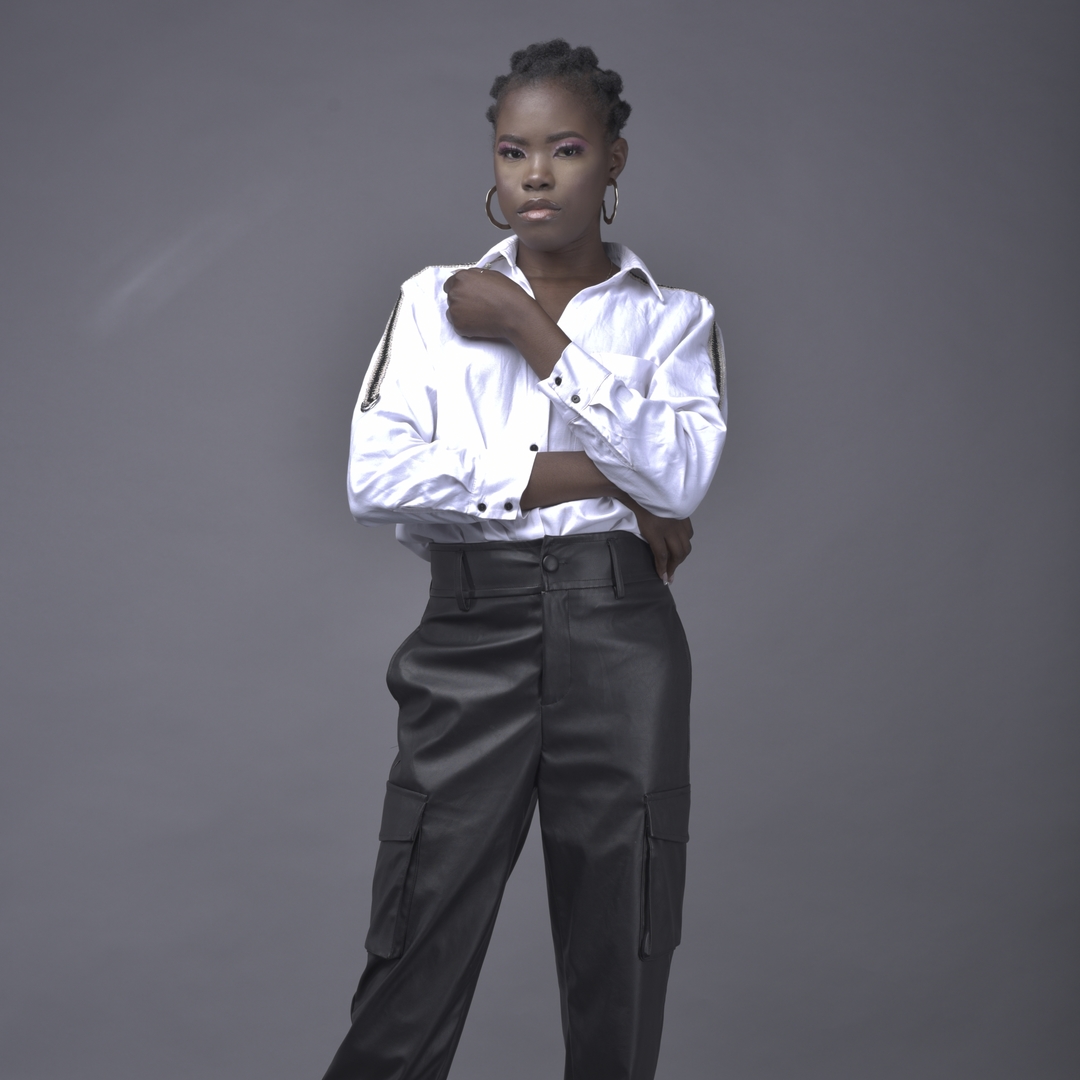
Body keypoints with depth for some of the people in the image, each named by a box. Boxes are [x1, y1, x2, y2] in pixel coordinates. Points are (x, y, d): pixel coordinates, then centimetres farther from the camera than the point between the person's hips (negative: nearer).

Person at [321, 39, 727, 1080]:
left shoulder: (673, 318, 9)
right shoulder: (433, 300, 10)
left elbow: (679, 476, -9)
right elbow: (375, 479, -4)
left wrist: (533, 336, -8)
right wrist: (574, 477, -8)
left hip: (619, 641, 0)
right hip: (471, 635, 0)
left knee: (620, 967, 7)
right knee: (413, 963, 1)